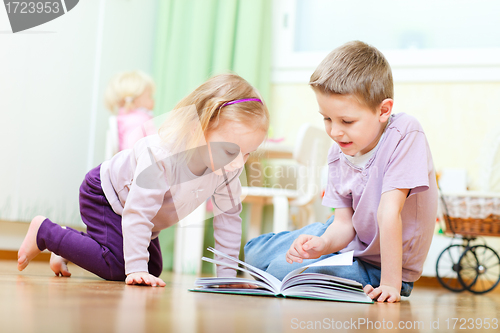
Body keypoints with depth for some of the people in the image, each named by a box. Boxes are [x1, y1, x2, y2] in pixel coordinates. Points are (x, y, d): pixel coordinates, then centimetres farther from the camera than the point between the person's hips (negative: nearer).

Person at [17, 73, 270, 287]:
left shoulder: (230, 167, -22)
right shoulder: (161, 155, -43)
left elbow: (228, 215, -12)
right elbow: (138, 213, -40)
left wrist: (226, 274, -16)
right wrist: (136, 269, -42)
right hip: (103, 193, -8)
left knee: (153, 268, 11)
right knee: (116, 267, -21)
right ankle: (44, 231, 1)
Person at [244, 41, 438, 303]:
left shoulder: (404, 134, -26)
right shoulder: (338, 153, -6)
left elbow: (389, 212, -32)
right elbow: (344, 223, -8)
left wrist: (390, 284, -31)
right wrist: (323, 245, -30)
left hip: (379, 267, -7)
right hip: (351, 241, 7)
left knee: (282, 271, -21)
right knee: (255, 254, 10)